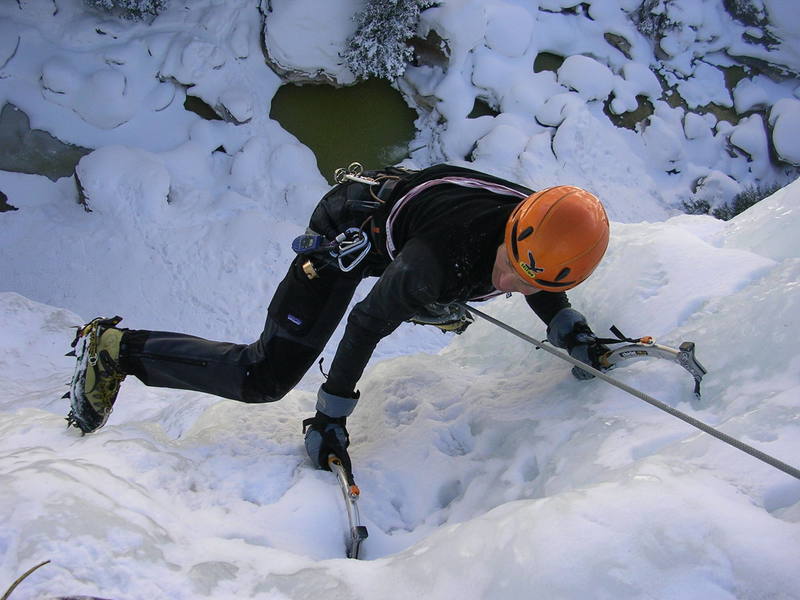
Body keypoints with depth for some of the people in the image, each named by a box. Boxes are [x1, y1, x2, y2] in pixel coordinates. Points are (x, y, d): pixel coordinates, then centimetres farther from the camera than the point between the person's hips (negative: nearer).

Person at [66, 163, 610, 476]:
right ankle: (115, 349, -3)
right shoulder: (441, 256, -44)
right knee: (265, 377, -14)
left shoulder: (545, 228, -24)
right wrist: (331, 414, -20)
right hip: (350, 233, -7)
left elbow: (538, 290, 2)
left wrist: (569, 327, -13)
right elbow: (367, 323, -28)